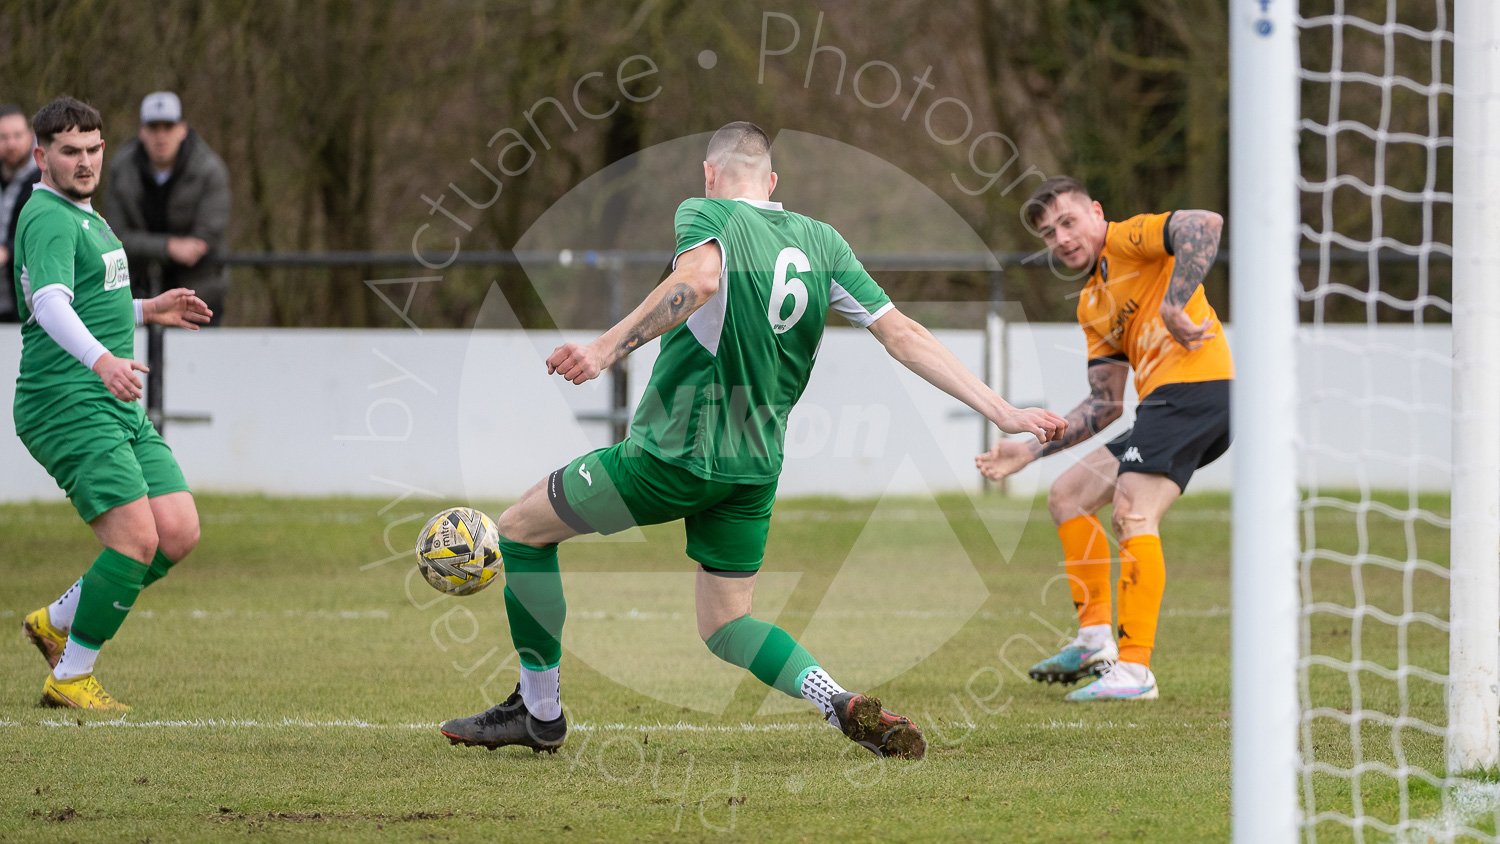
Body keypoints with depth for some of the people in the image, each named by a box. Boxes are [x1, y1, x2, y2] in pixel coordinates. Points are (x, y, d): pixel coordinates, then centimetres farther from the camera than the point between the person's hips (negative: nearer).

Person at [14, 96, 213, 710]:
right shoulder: (49, 220, -12)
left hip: (119, 408, 10)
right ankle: (69, 679, -4)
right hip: (68, 405, -10)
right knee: (136, 539, -17)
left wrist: (148, 311, 27)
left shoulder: (83, 216, 20)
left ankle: (57, 623, 16)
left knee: (179, 532, 0)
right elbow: (49, 303, -30)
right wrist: (100, 359, -46)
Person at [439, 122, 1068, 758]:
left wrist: (606, 350, -37)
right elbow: (904, 336, 4)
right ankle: (848, 708, -10)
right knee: (725, 625, 15)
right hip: (756, 465, 6)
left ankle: (539, 714, 14)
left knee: (521, 527, 12)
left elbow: (698, 280, -30)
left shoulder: (705, 214, -6)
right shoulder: (821, 242, 9)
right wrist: (1004, 413, 4)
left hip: (677, 449, -6)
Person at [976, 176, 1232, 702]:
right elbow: (1105, 404, 24)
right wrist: (1031, 450, 20)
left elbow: (1205, 225, -20)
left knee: (1132, 512, -22)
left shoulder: (1129, 239, -1)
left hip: (1194, 384, -10)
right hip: (1163, 402, 10)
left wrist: (1174, 305, -24)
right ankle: (1095, 640, 15)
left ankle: (1135, 670, -25)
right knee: (1067, 495, 17)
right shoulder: (1092, 307, 24)